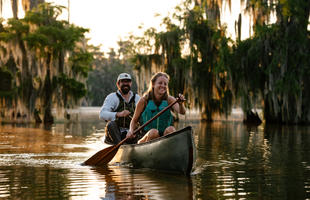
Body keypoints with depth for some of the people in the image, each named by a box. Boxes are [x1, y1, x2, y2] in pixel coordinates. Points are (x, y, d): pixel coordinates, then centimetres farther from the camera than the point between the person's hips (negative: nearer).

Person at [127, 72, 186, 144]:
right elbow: (134, 120, 8)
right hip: (146, 137, -1)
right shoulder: (144, 100, 1)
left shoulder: (169, 100, 3)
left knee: (170, 129, -30)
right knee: (153, 132, -33)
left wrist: (181, 104, -37)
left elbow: (182, 112, -15)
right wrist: (131, 131, -12)